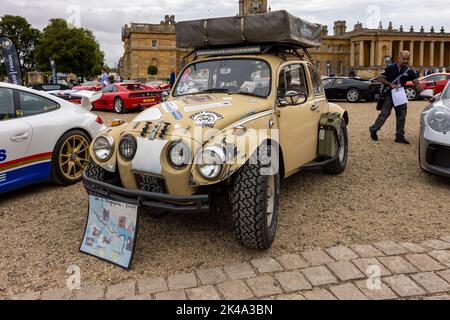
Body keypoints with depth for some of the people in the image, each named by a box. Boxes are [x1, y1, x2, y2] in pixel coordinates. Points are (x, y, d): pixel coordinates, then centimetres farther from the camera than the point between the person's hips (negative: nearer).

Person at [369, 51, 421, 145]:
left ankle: (400, 136, 13)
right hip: (389, 94, -4)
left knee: (402, 117, 5)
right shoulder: (391, 68, -8)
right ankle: (374, 130, 15)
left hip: (401, 95, 4)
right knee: (384, 114, -4)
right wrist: (391, 85, -18)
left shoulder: (410, 71, 1)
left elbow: (417, 84, -1)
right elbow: (381, 79, -5)